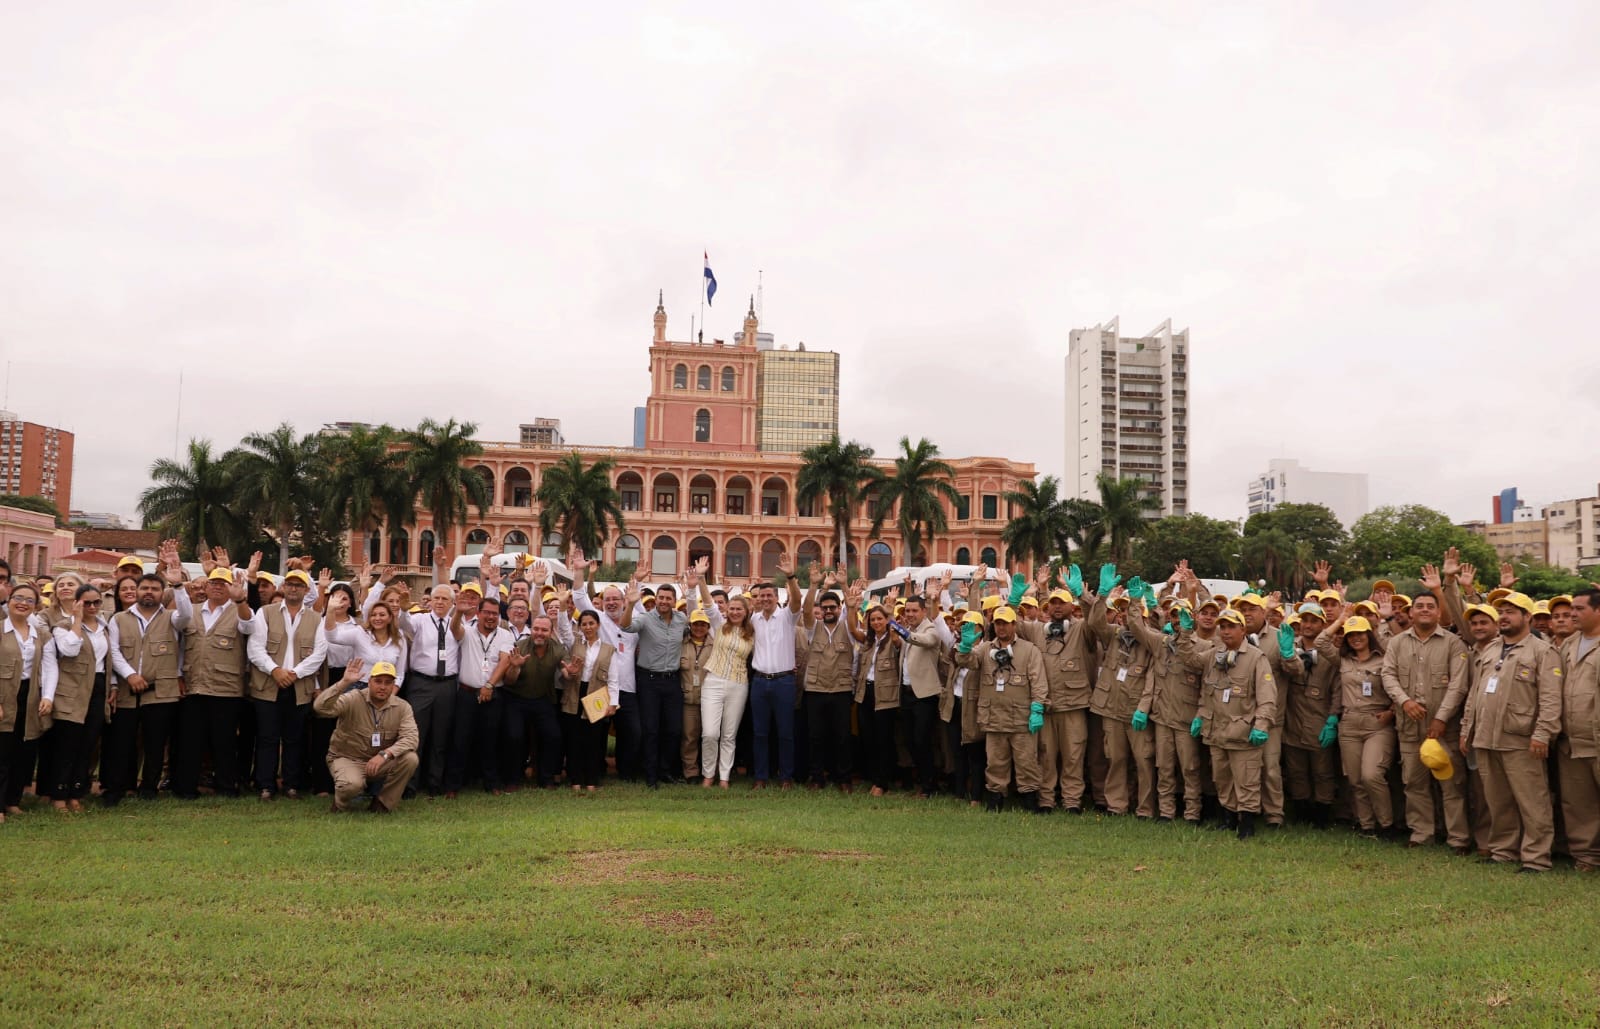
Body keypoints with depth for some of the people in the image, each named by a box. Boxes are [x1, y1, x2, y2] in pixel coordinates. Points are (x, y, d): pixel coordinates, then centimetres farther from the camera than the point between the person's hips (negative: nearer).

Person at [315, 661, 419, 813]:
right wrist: (344, 682, -39)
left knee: (410, 759, -25)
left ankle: (382, 804, -3)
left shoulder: (402, 707, -7)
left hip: (380, 762, 4)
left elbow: (411, 738, -19)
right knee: (352, 784, -37)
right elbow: (321, 707, -30)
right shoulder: (353, 699, -15)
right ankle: (341, 802, 4)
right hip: (347, 759, -4)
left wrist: (384, 754, -34)